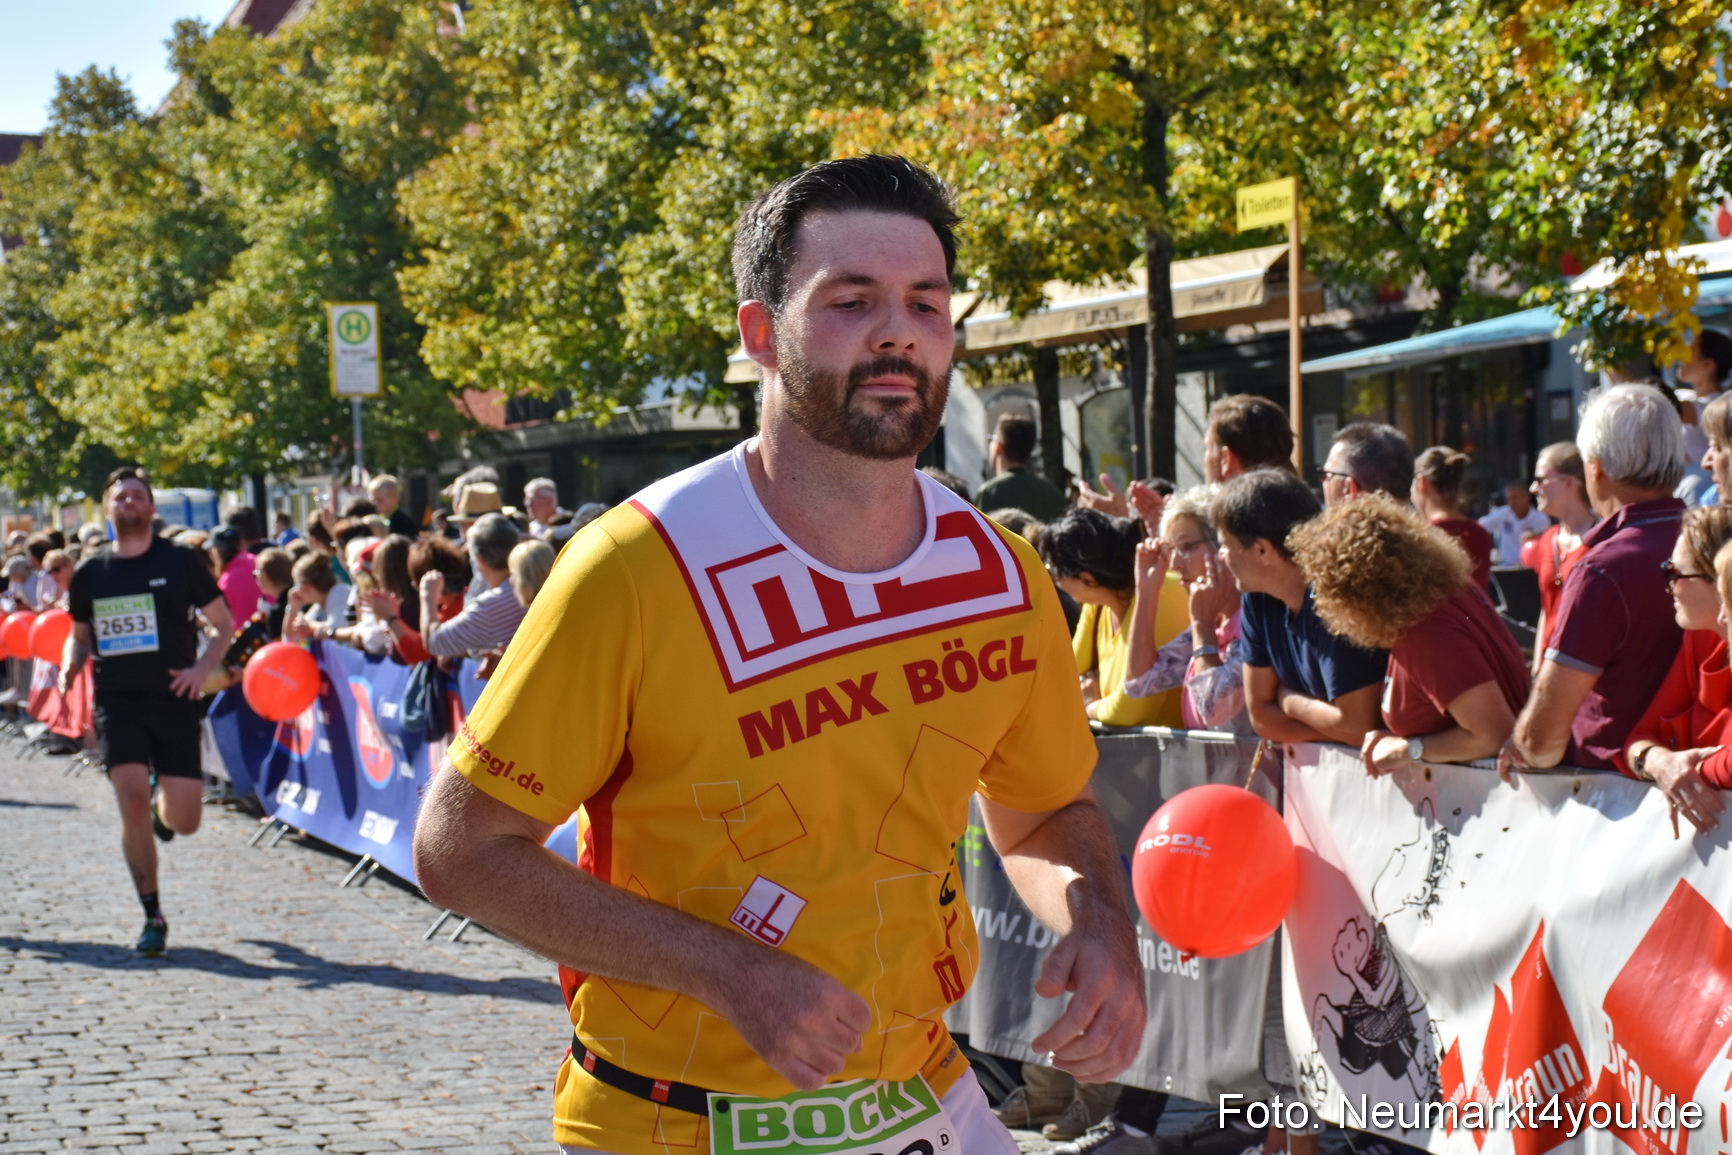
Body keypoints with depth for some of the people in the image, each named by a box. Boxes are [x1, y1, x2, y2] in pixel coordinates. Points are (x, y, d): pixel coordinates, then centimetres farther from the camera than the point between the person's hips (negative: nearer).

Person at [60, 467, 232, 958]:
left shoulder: (181, 562, -1)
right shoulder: (90, 572, 5)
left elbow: (225, 626, 5)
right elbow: (80, 635, 19)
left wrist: (202, 669, -12)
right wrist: (70, 665, -3)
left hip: (174, 701, -1)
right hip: (117, 702, 1)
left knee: (183, 822, -3)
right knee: (133, 806, -12)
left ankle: (163, 800, 36)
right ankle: (153, 918, 1)